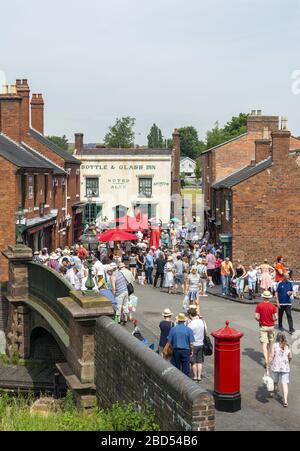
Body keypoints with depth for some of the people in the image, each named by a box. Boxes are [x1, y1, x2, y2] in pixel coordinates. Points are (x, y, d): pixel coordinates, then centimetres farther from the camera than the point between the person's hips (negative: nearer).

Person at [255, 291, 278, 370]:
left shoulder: (259, 305, -8)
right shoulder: (273, 306, -7)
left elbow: (257, 317, -10)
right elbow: (276, 318, -10)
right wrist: (272, 320, 11)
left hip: (263, 327, -2)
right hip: (271, 326, 2)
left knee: (264, 344, -5)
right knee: (270, 342, 21)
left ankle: (266, 360, -18)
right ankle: (269, 357, 34)